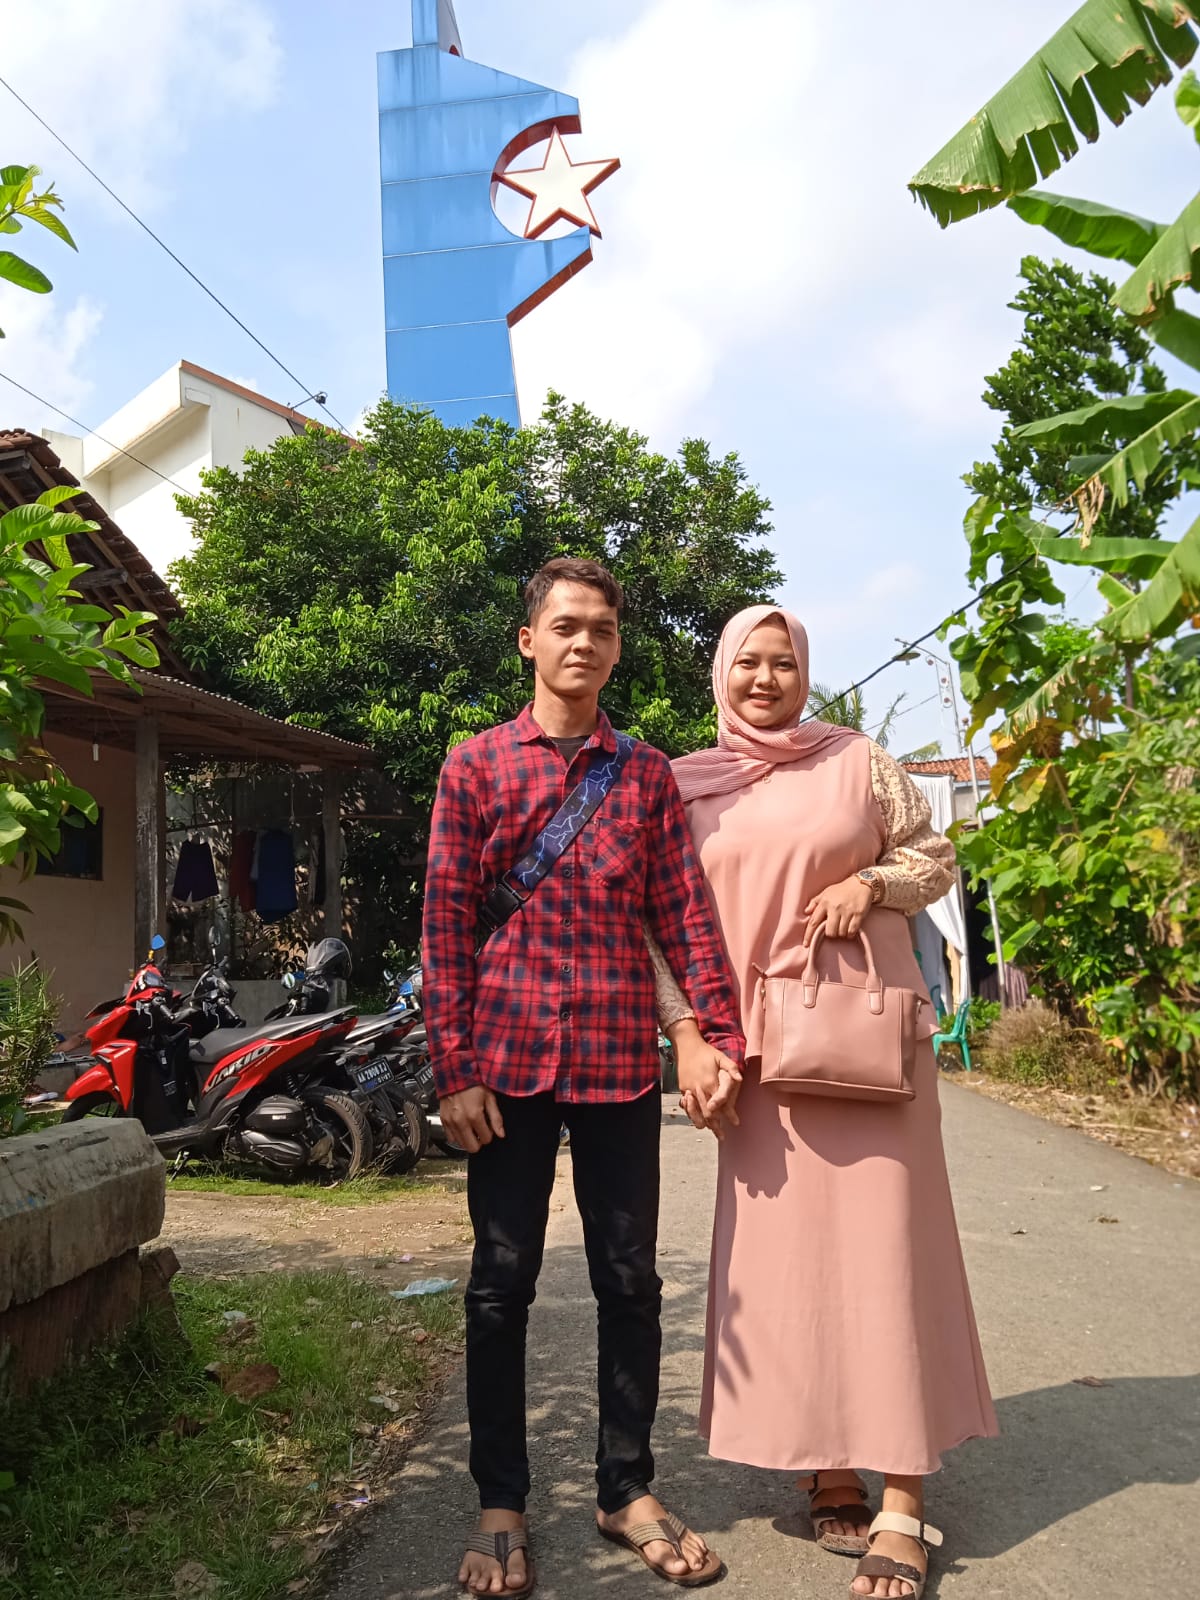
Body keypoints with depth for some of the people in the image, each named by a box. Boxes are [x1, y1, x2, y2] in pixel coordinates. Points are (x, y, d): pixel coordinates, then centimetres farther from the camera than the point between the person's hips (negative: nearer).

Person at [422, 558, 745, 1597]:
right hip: (508, 1056, -1)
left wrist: (719, 1034, -7)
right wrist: (453, 1067, -6)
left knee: (630, 1281, 10)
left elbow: (686, 912, 4)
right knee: (502, 1283, 8)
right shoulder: (476, 763, 4)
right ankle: (501, 1504, 24)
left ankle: (627, 1490, 28)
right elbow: (445, 921, 0)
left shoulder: (649, 773, 9)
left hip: (621, 1060, 2)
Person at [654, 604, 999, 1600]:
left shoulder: (858, 762, 4)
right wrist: (686, 1032, -6)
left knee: (881, 1242, 0)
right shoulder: (686, 787, 7)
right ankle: (827, 1465, 21)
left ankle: (903, 1501, 9)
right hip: (758, 1043, 2)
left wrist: (870, 886, -10)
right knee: (783, 1252, 5)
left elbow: (936, 858, 10)